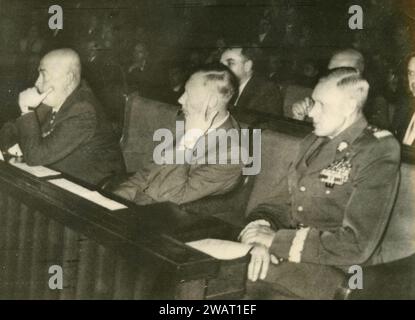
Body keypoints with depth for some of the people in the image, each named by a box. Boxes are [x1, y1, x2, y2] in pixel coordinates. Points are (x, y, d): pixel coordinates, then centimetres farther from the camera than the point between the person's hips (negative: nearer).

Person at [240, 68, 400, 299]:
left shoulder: (379, 152, -11)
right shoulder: (313, 142, 12)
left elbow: (356, 245, -18)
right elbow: (281, 202, 10)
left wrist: (277, 240, -18)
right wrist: (264, 236, -13)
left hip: (339, 271, -6)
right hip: (293, 255, 6)